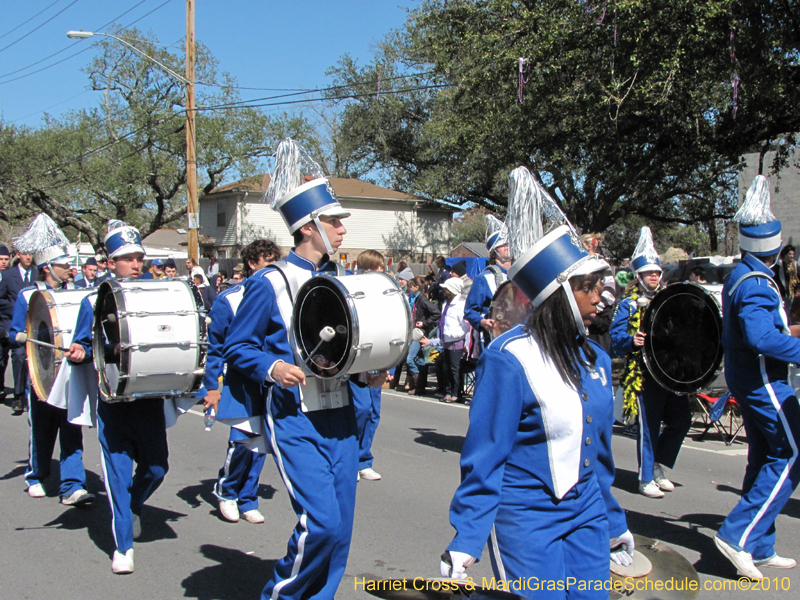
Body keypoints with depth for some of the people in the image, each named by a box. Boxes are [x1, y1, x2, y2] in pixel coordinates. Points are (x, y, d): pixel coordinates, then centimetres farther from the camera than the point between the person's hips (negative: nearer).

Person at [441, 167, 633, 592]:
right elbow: (483, 457, -15)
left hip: (587, 516, 7)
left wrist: (615, 523, 20)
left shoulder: (595, 358, 5)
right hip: (526, 521, -6)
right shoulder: (508, 359, -17)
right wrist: (464, 542, -18)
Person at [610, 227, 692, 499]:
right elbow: (616, 335, -10)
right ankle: (646, 479, 8)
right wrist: (631, 340, -29)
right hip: (644, 374, -6)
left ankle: (658, 466, 25)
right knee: (649, 426, -4)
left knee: (681, 419, 7)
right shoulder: (628, 304, -2)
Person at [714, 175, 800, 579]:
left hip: (747, 379, 10)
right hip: (763, 381, -10)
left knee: (765, 459, 14)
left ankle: (758, 550, 20)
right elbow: (762, 337, -33)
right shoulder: (755, 282, -20)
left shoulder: (739, 275, 11)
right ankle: (738, 535, -6)